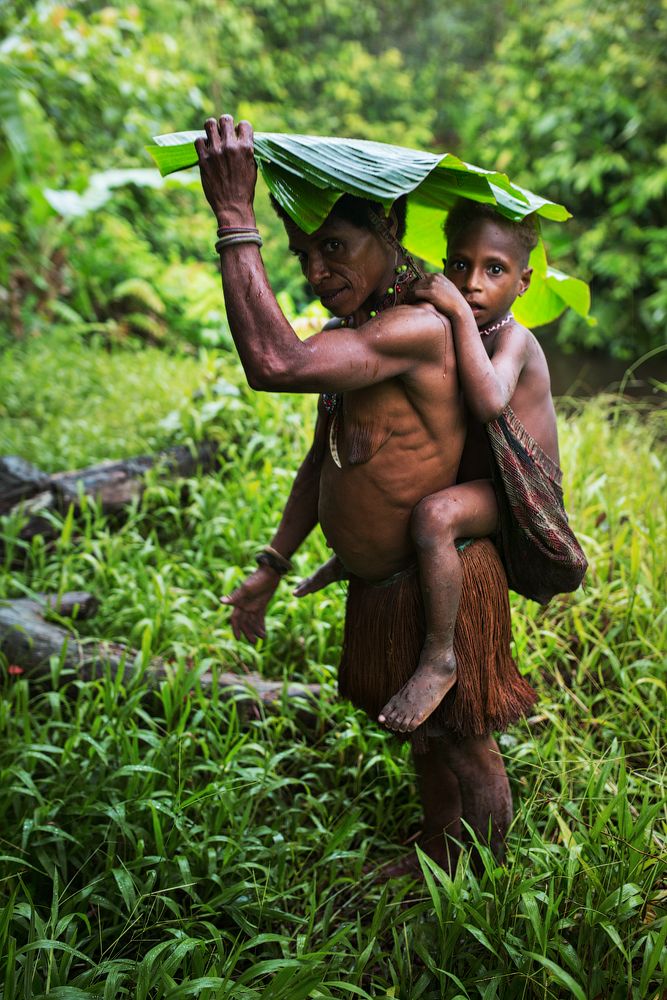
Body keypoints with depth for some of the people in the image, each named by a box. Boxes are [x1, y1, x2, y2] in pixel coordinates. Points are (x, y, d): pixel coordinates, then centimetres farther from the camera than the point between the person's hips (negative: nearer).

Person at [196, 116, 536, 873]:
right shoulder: (352, 335, 8)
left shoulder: (418, 329, -25)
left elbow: (274, 364, -37)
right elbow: (323, 461, 15)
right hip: (380, 585, 9)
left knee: (463, 746, 9)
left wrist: (234, 218, -31)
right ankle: (435, 865, 45)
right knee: (423, 737, 24)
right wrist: (271, 567, 14)